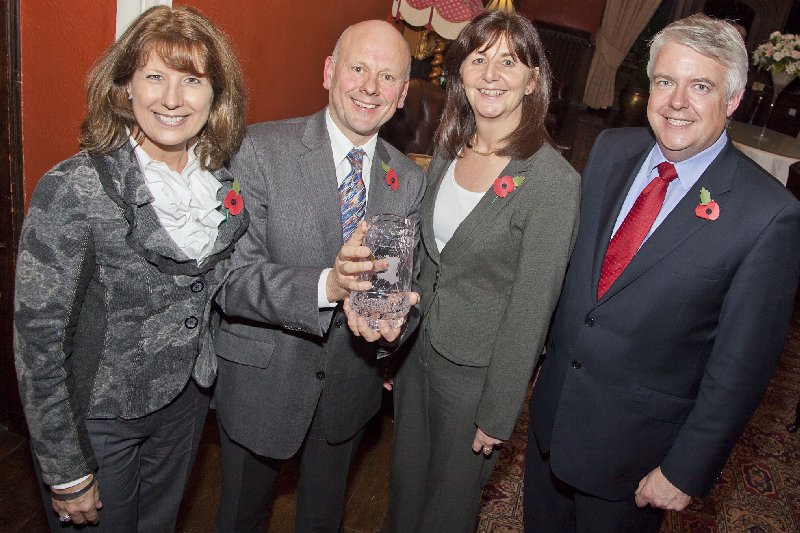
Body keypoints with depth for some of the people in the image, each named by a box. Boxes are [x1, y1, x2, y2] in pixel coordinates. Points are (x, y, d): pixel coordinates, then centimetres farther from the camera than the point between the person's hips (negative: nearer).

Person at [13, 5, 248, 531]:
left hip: (186, 401, 5)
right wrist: (66, 472, -14)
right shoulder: (74, 189, -22)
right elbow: (37, 335, -18)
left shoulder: (221, 180, -6)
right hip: (96, 420, -4)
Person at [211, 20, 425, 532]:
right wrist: (327, 285, -39)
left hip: (351, 385, 4)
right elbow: (231, 276, -23)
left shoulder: (409, 180, -3)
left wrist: (392, 318, -25)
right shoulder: (259, 150, -17)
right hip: (262, 380, -3)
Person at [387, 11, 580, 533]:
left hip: (478, 370, -5)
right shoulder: (449, 151, -2)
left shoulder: (554, 181, -22)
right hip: (418, 349, 6)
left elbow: (531, 308, -19)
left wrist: (498, 415, -13)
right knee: (404, 480, 26)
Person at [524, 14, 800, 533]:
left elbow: (741, 365, -15)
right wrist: (544, 345, 10)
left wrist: (686, 472, -11)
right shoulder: (612, 149, -4)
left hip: (636, 445, -4)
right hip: (552, 407, 5)